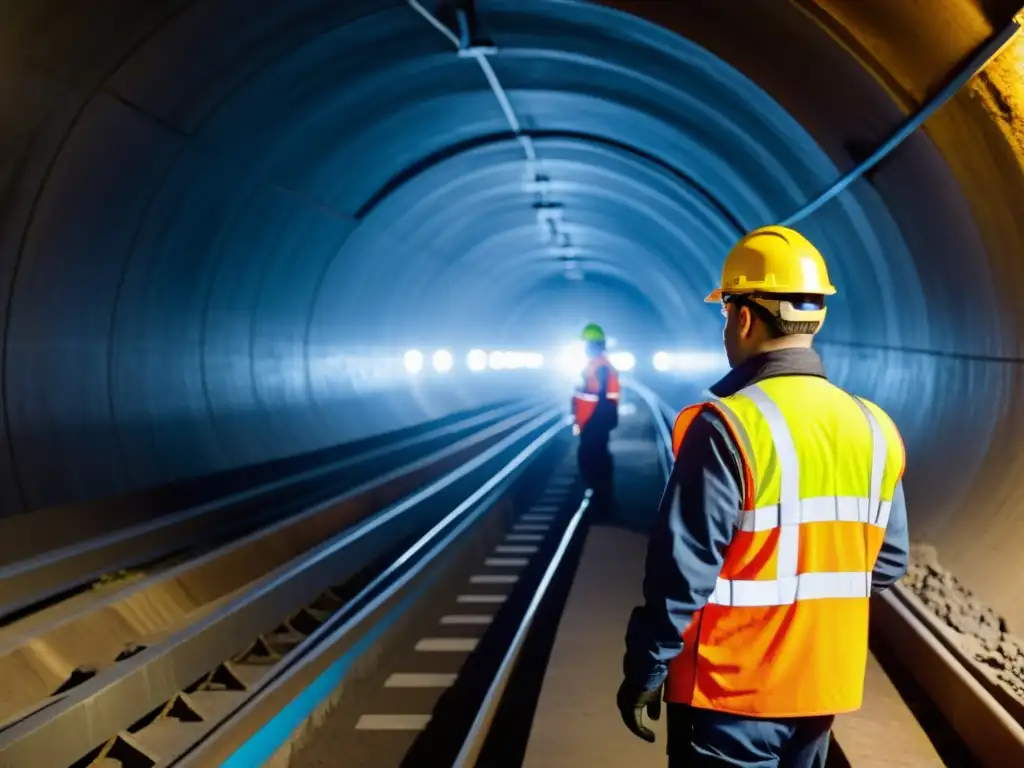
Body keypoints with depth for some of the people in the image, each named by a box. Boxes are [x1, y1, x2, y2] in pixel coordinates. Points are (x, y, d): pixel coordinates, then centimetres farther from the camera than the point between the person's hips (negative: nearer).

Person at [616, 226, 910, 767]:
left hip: (731, 690, -6)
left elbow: (683, 570, -19)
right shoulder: (874, 428, 1)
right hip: (824, 684, 6)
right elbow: (887, 563, 8)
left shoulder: (728, 426, -19)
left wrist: (644, 671, -9)